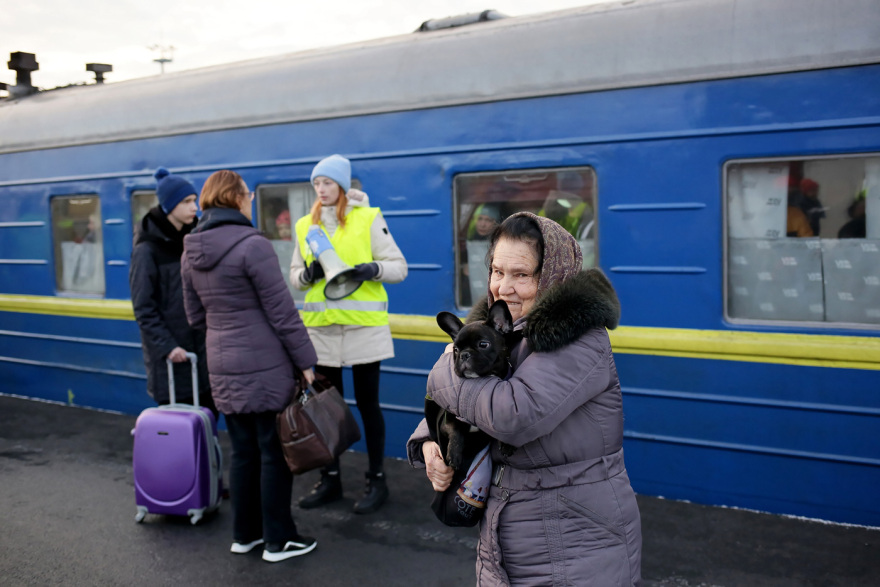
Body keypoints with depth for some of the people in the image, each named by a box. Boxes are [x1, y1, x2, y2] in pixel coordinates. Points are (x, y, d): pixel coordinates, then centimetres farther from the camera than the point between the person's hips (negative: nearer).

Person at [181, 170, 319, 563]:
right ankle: (278, 541, 15)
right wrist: (305, 360, -8)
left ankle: (244, 535, 26)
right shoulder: (252, 245, -16)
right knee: (275, 454, 5)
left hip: (223, 368, 7)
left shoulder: (191, 252, 7)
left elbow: (196, 316, 14)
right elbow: (282, 312, -15)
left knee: (243, 452, 16)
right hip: (265, 368, -7)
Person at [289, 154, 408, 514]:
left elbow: (399, 266, -1)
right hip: (321, 326, 4)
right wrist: (308, 273, -7)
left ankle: (377, 480, 18)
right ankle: (330, 480, 24)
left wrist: (374, 269, -21)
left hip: (364, 324, -4)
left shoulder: (368, 218, -1)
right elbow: (295, 275, 15)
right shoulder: (305, 225, 10)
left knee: (367, 403, 4)